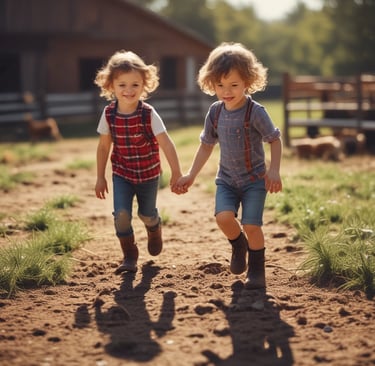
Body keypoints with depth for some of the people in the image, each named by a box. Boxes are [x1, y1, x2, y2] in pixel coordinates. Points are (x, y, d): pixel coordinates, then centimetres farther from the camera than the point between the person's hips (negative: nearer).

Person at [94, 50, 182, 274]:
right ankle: (129, 256, 7)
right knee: (121, 214, -12)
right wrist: (100, 177, 4)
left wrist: (176, 173, -23)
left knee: (147, 213, 14)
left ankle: (154, 230, 51)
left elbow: (166, 143, -20)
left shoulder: (149, 114, -20)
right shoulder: (109, 114, -11)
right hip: (122, 174, 1)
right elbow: (104, 147, -1)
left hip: (148, 173, -1)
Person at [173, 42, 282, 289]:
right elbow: (206, 146, 12)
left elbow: (275, 140, -7)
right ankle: (239, 245, 14)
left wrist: (274, 171, -18)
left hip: (254, 178, -3)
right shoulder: (215, 112, 0)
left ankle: (257, 270, 13)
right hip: (227, 179, 4)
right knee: (224, 216, -19)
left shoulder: (255, 112, -15)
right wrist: (191, 176, 10)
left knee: (251, 225, -11)